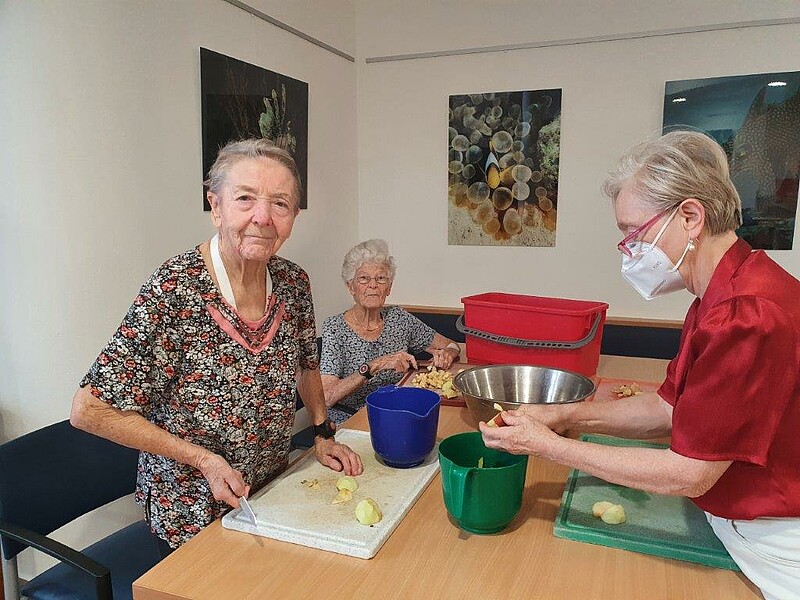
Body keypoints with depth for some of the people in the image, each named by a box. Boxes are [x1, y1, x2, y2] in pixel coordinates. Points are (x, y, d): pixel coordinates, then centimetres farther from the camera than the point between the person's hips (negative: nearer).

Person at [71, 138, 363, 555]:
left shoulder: (293, 282, -8)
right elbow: (90, 410, -22)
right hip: (192, 512, -5)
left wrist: (324, 434, 4)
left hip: (272, 492, 5)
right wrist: (203, 459, -22)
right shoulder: (174, 290, -26)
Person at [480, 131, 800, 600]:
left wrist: (548, 446, -19)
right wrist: (567, 416, -6)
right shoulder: (720, 299, 4)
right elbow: (669, 406, 6)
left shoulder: (751, 316, -30)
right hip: (741, 524, 8)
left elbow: (688, 473, -25)